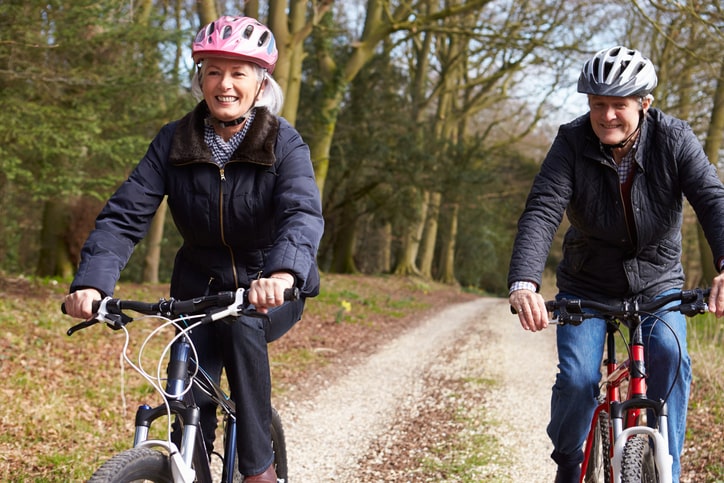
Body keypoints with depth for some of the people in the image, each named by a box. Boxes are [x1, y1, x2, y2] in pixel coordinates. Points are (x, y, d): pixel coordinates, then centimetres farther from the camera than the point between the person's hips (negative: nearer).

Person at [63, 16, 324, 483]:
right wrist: (92, 281, -36)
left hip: (270, 291, -3)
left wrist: (282, 273, -56)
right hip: (201, 286, 3)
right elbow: (125, 214, -17)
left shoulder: (284, 143, -16)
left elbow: (303, 214, -34)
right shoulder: (174, 142, -9)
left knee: (239, 322, -33)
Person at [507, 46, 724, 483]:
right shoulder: (573, 143, -17)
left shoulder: (674, 140, -16)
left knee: (669, 356, -26)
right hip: (588, 287, 0)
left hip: (657, 283, 0)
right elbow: (542, 211, -28)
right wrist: (524, 282, -46)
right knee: (577, 378, -17)